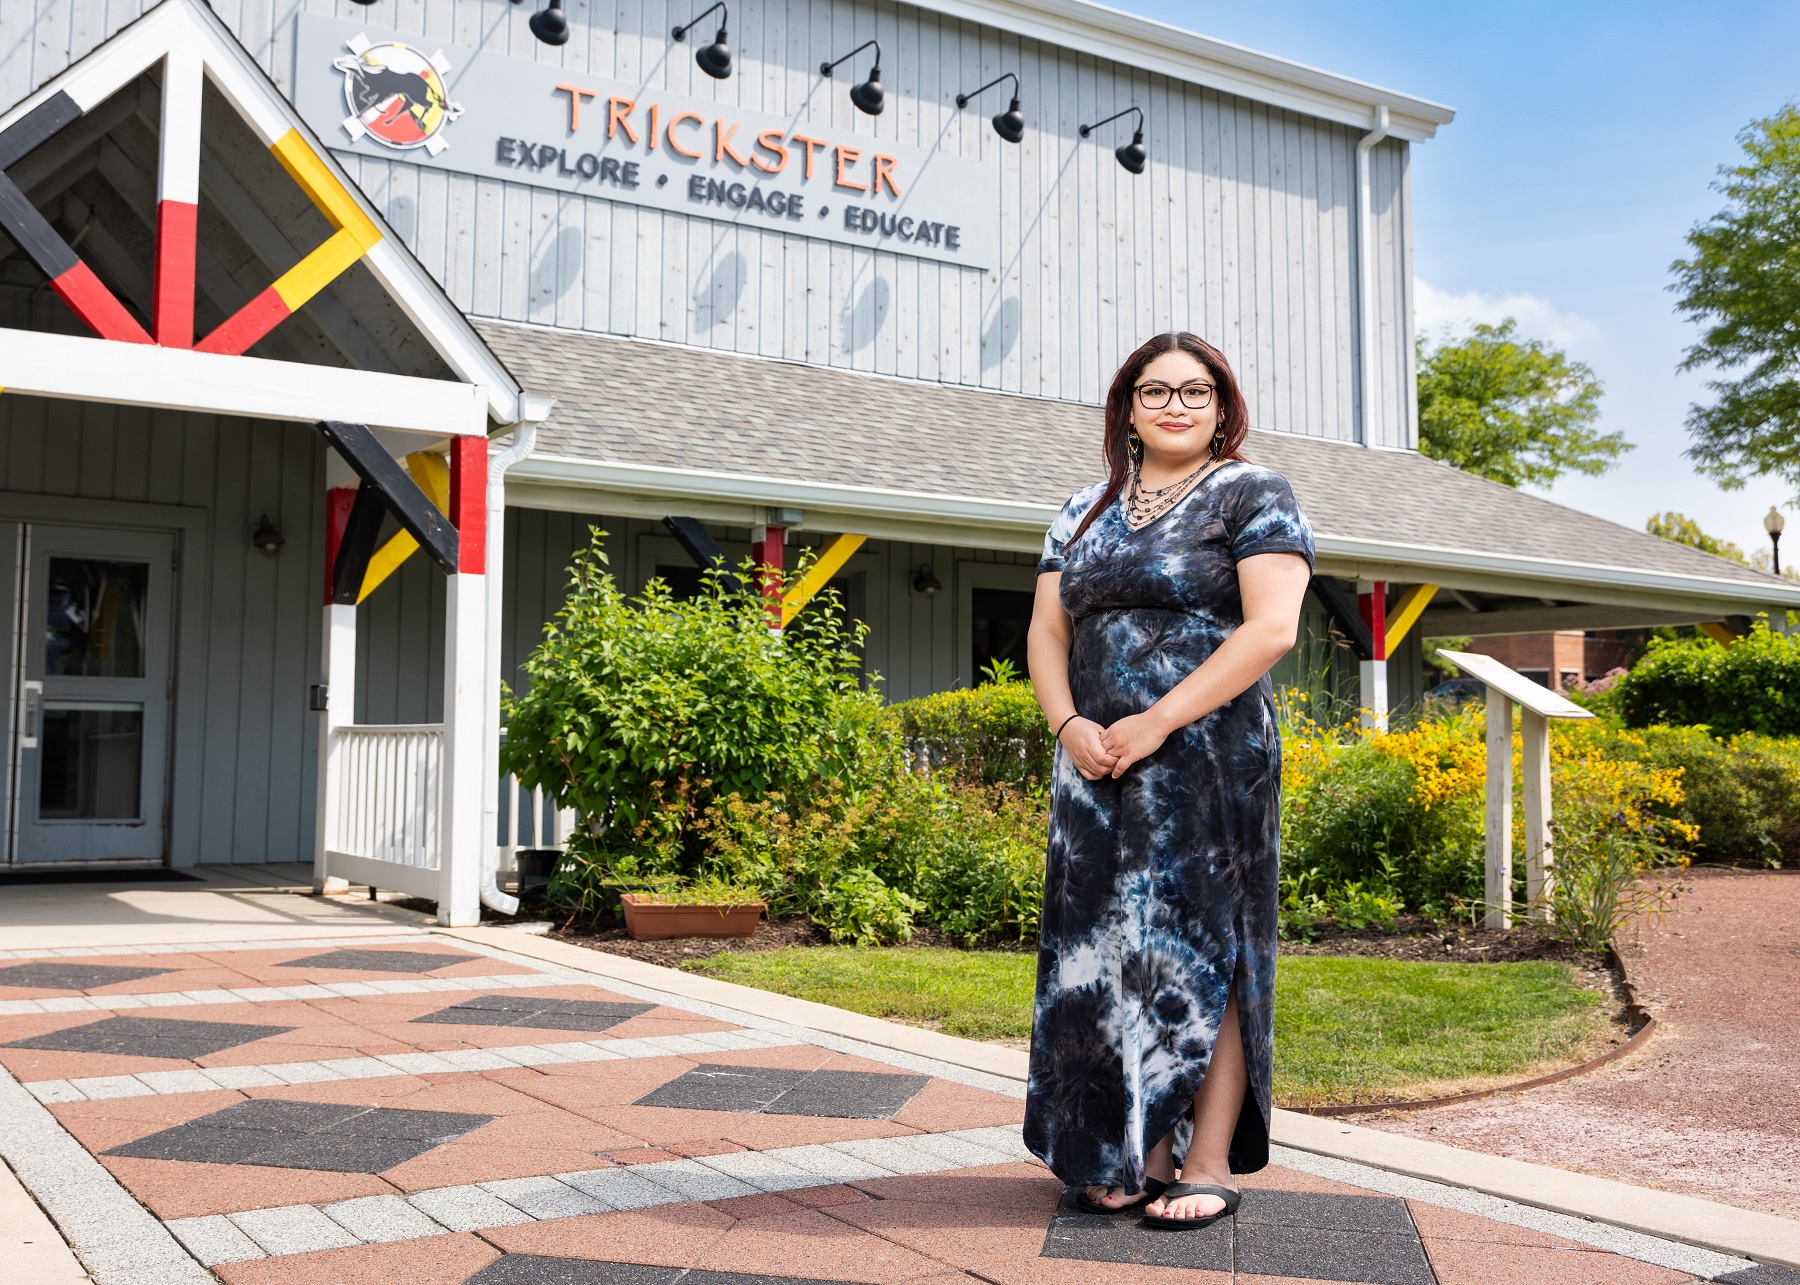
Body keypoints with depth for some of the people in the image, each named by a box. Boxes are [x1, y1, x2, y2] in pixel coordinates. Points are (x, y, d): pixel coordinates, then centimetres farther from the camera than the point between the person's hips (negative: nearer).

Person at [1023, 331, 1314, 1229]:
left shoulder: (1252, 495, 0)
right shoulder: (1085, 510, 16)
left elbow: (1272, 627, -12)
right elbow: (1047, 632, 13)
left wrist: (1155, 723, -17)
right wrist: (1070, 727, -7)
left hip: (1208, 762, -5)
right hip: (1099, 768, 5)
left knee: (1201, 947, -2)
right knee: (1109, 952, 5)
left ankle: (1208, 1166, 6)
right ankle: (1139, 1156, 15)